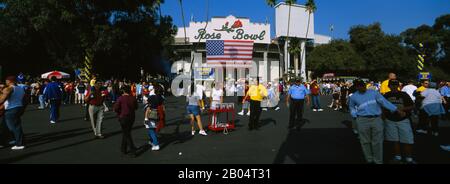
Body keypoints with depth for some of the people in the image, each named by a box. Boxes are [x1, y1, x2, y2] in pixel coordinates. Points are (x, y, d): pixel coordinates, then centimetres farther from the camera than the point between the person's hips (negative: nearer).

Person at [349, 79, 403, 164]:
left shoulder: (374, 92, 2)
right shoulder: (353, 97, 5)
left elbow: (385, 102, -2)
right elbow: (351, 107, 23)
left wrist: (398, 111, -7)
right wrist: (355, 116, 10)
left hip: (376, 119, 0)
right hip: (362, 120, 1)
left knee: (377, 142, 4)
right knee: (365, 142, 7)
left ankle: (378, 161, 16)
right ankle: (369, 160, 22)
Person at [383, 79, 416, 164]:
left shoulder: (404, 95, 0)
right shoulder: (386, 96, 5)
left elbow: (412, 106, 1)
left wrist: (403, 108, -15)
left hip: (403, 120, -1)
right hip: (390, 121, 1)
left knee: (407, 140, 0)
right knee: (395, 140, 7)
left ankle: (409, 158, 11)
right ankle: (397, 157, 18)